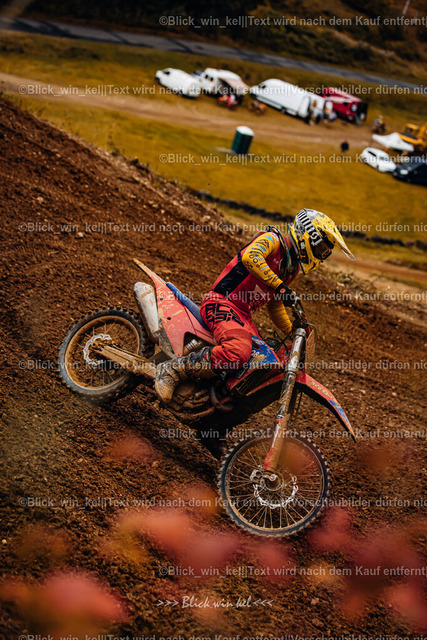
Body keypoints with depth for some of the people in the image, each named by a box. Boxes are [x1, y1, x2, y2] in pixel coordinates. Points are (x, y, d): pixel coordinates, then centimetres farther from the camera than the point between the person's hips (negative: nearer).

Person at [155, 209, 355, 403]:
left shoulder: (293, 268, 20)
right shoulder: (273, 239, -6)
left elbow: (274, 303, 32)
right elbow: (250, 257, -30)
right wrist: (279, 286, -33)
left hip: (244, 317, 10)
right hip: (222, 302, -10)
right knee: (238, 353, -35)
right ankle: (172, 370, -24)